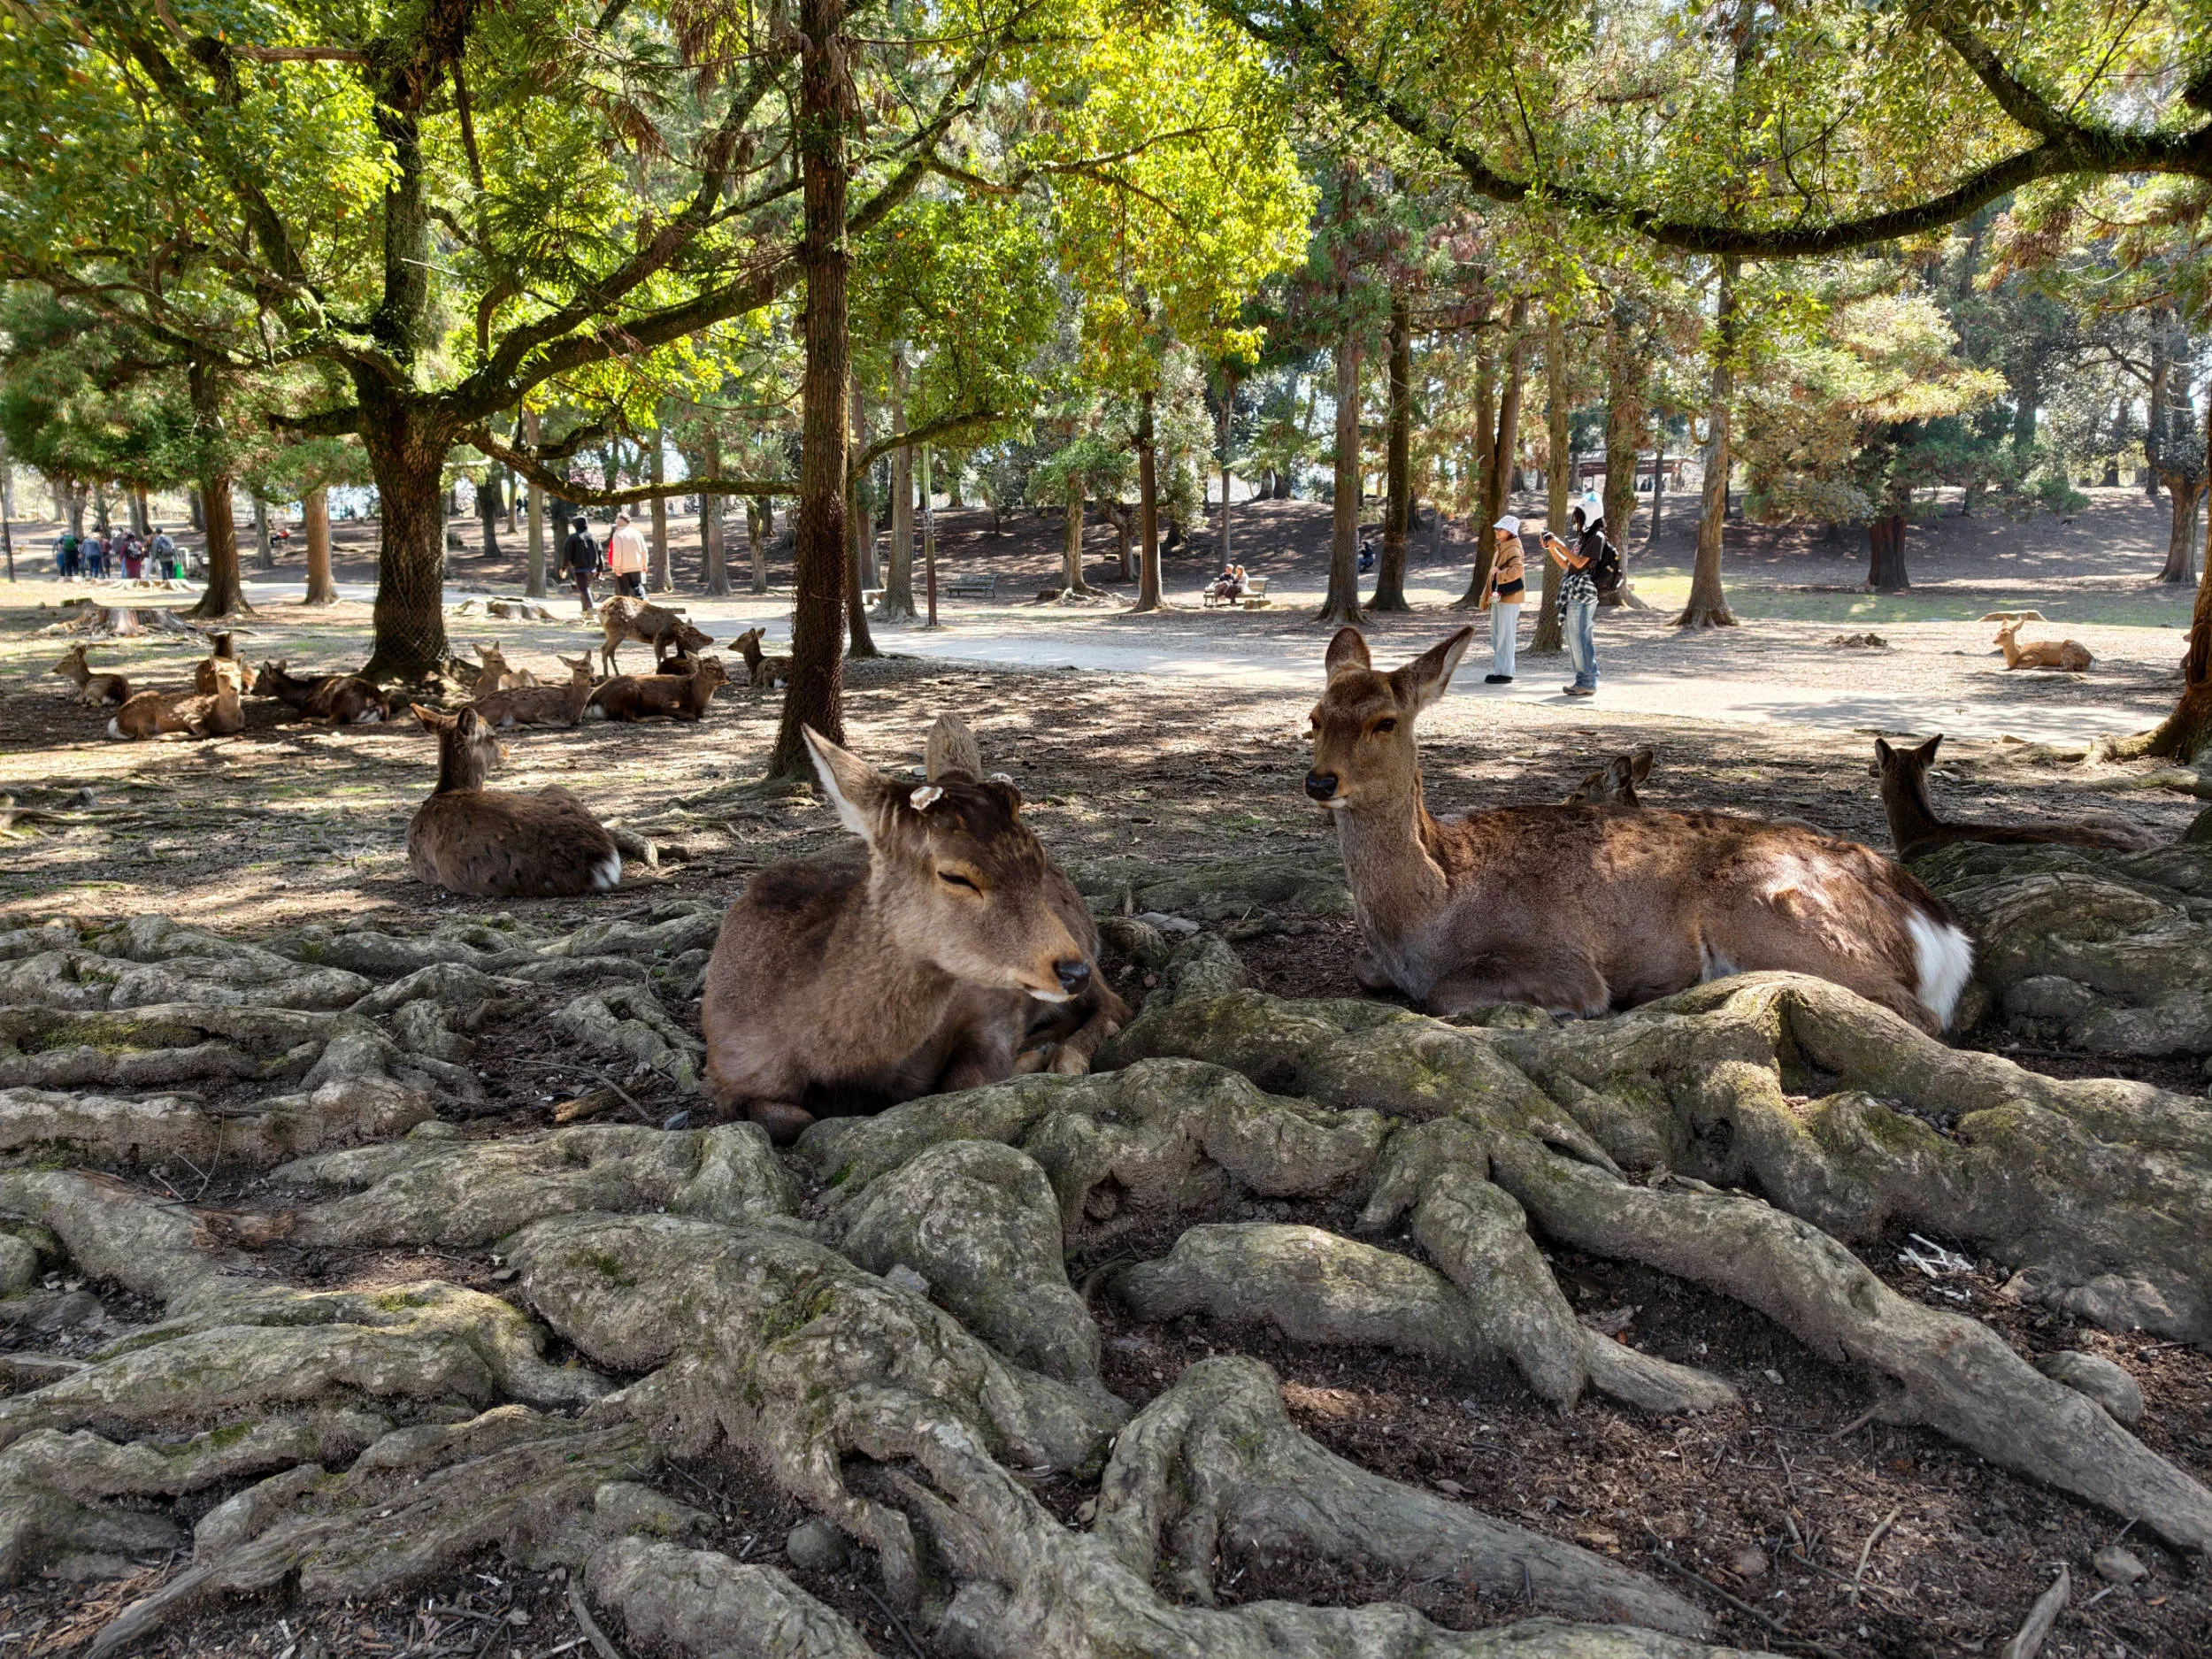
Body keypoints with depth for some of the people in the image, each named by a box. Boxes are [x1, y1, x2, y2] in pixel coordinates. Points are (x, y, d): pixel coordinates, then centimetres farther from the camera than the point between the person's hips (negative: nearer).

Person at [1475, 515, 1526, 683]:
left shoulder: (1512, 549, -13)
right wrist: (1487, 597, 21)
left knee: (1505, 636, -7)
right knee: (1497, 637, 14)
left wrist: (1498, 574, -19)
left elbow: (1517, 570, -31)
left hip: (1508, 598, -10)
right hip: (1498, 598, 10)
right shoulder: (1500, 549, 17)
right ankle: (1498, 670, 21)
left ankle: (1504, 673, -3)